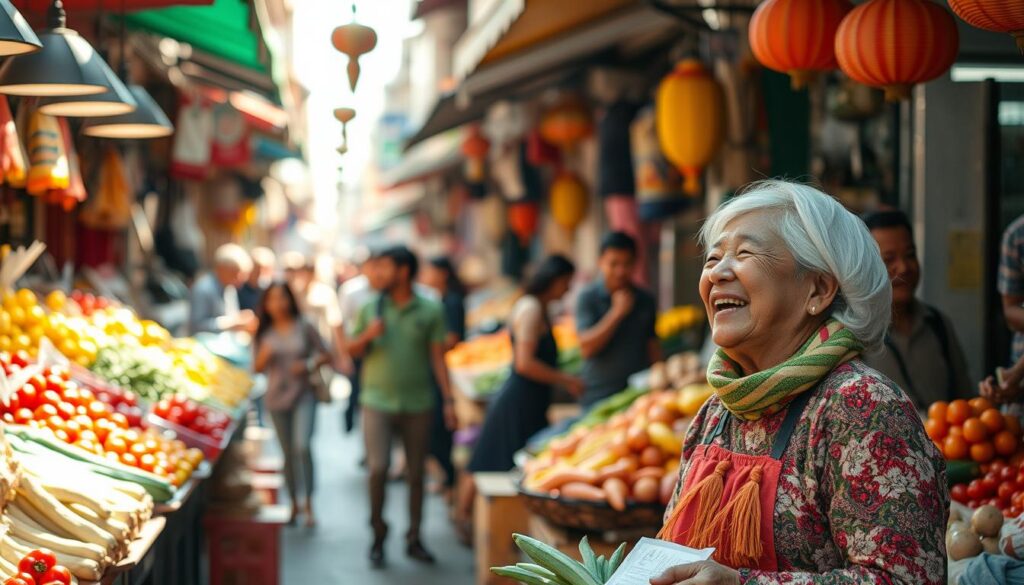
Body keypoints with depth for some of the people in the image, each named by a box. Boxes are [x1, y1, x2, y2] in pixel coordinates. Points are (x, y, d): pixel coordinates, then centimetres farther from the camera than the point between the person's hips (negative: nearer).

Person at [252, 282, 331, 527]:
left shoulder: (304, 327, 0)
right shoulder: (264, 333, 6)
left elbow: (325, 355, 5)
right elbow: (257, 368, 10)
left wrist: (309, 364, -14)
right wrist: (264, 356, -11)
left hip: (303, 394, -3)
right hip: (276, 397, 3)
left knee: (302, 446, -19)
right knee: (288, 452, 8)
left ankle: (308, 502, -9)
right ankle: (294, 503, 22)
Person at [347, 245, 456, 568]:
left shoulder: (430, 311, 1)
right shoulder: (370, 308, 5)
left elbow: (438, 359, 1)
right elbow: (353, 350, 10)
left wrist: (448, 401, -4)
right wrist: (367, 336, -11)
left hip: (418, 405, 0)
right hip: (378, 402, 0)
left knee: (416, 474, 7)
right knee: (378, 468, -11)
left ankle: (413, 539, 19)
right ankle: (378, 537, 6)